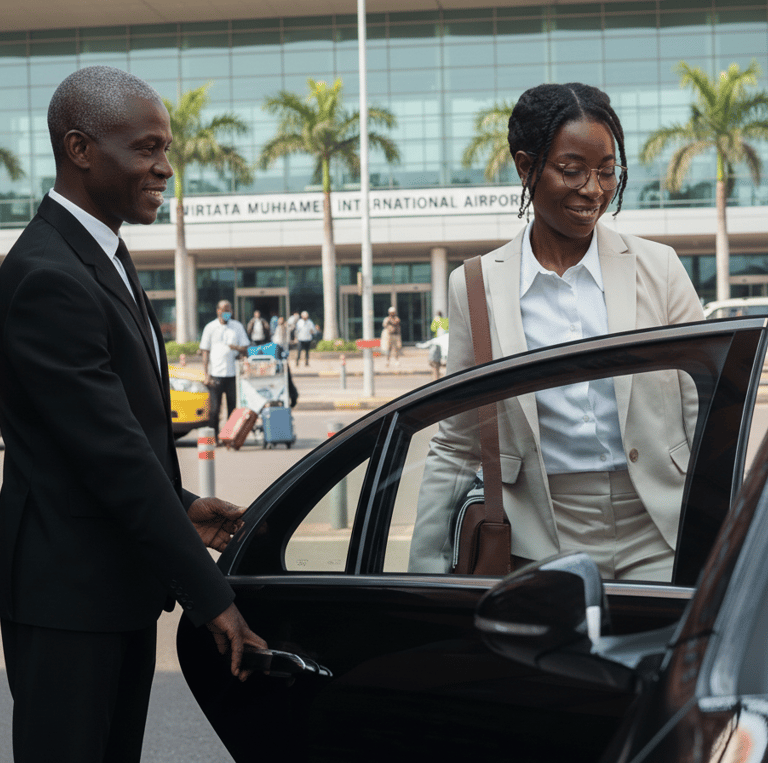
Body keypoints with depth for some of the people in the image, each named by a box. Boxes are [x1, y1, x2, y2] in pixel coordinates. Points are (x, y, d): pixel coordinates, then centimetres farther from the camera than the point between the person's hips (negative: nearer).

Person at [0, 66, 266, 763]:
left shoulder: (102, 255, 12)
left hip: (123, 586, 10)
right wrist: (210, 595, -21)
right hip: (66, 595, -10)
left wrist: (182, 508, 7)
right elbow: (111, 452, -24)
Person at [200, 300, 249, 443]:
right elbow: (205, 351, 6)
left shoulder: (237, 326, 11)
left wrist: (238, 348, -15)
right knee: (215, 409, -2)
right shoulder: (210, 327, 7)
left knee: (232, 407, 3)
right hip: (215, 374, -2)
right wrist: (206, 375, -2)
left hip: (233, 373, 2)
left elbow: (245, 347, 10)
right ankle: (214, 438, 7)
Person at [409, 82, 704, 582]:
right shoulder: (474, 286, 3)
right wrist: (425, 566, 5)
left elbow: (709, 420, 5)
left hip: (658, 541, 0)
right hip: (543, 547, 0)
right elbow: (456, 447, 8)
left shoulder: (658, 269, 4)